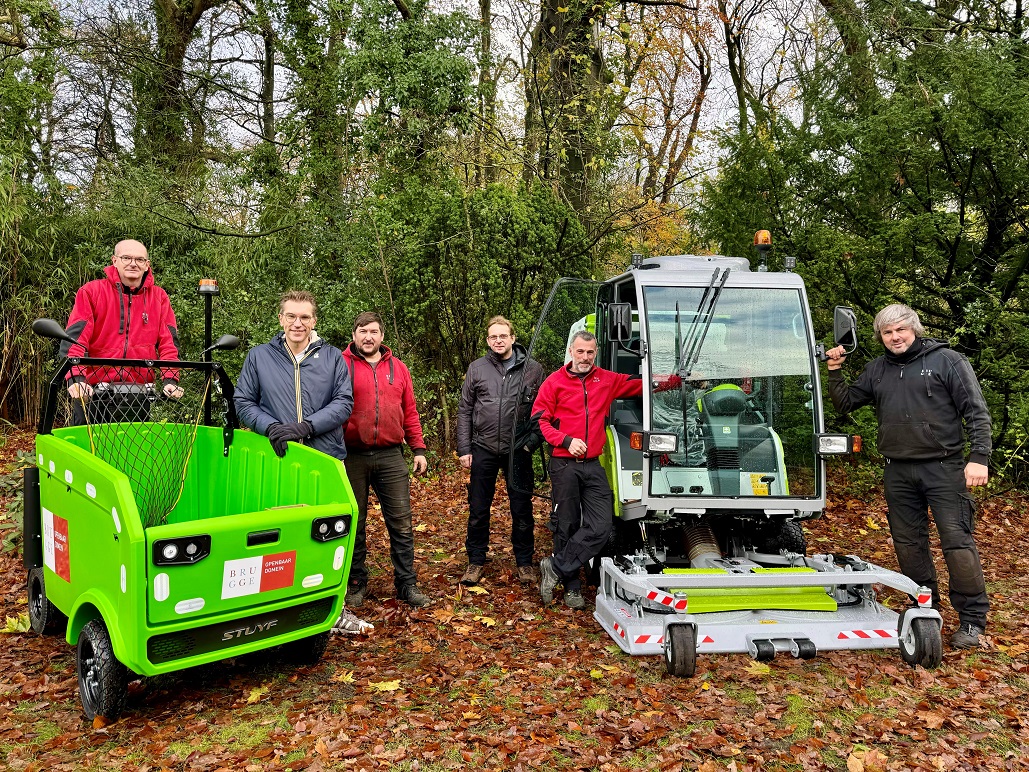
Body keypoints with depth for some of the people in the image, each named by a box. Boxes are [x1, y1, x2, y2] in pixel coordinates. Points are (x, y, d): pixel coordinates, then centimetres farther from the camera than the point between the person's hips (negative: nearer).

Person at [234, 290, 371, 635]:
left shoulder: (333, 357, 6)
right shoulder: (259, 356, 7)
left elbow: (344, 403, -2)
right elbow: (243, 402, 5)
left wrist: (306, 426, -15)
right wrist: (270, 427, -13)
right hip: (277, 461, 0)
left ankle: (334, 609, 18)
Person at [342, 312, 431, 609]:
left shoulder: (398, 368, 10)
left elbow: (410, 412, 12)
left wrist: (419, 449, 7)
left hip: (391, 456, 2)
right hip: (352, 457, -2)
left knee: (401, 524, 4)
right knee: (354, 524, 10)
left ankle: (407, 584, 15)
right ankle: (356, 583, 24)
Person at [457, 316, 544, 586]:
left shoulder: (533, 369, 1)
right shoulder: (476, 369, 5)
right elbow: (464, 411, 6)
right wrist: (464, 449, 2)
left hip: (518, 450, -1)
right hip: (484, 450, 1)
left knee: (522, 510, 7)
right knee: (478, 510, 8)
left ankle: (524, 563, 23)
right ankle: (476, 562, 23)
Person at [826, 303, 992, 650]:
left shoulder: (947, 361, -1)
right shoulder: (876, 370, 13)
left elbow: (976, 412, -4)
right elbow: (845, 403, 16)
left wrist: (978, 457, -14)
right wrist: (835, 372, 1)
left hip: (944, 467, -5)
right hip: (898, 472, 5)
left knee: (957, 540, -6)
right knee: (908, 542, 10)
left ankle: (972, 619, 6)